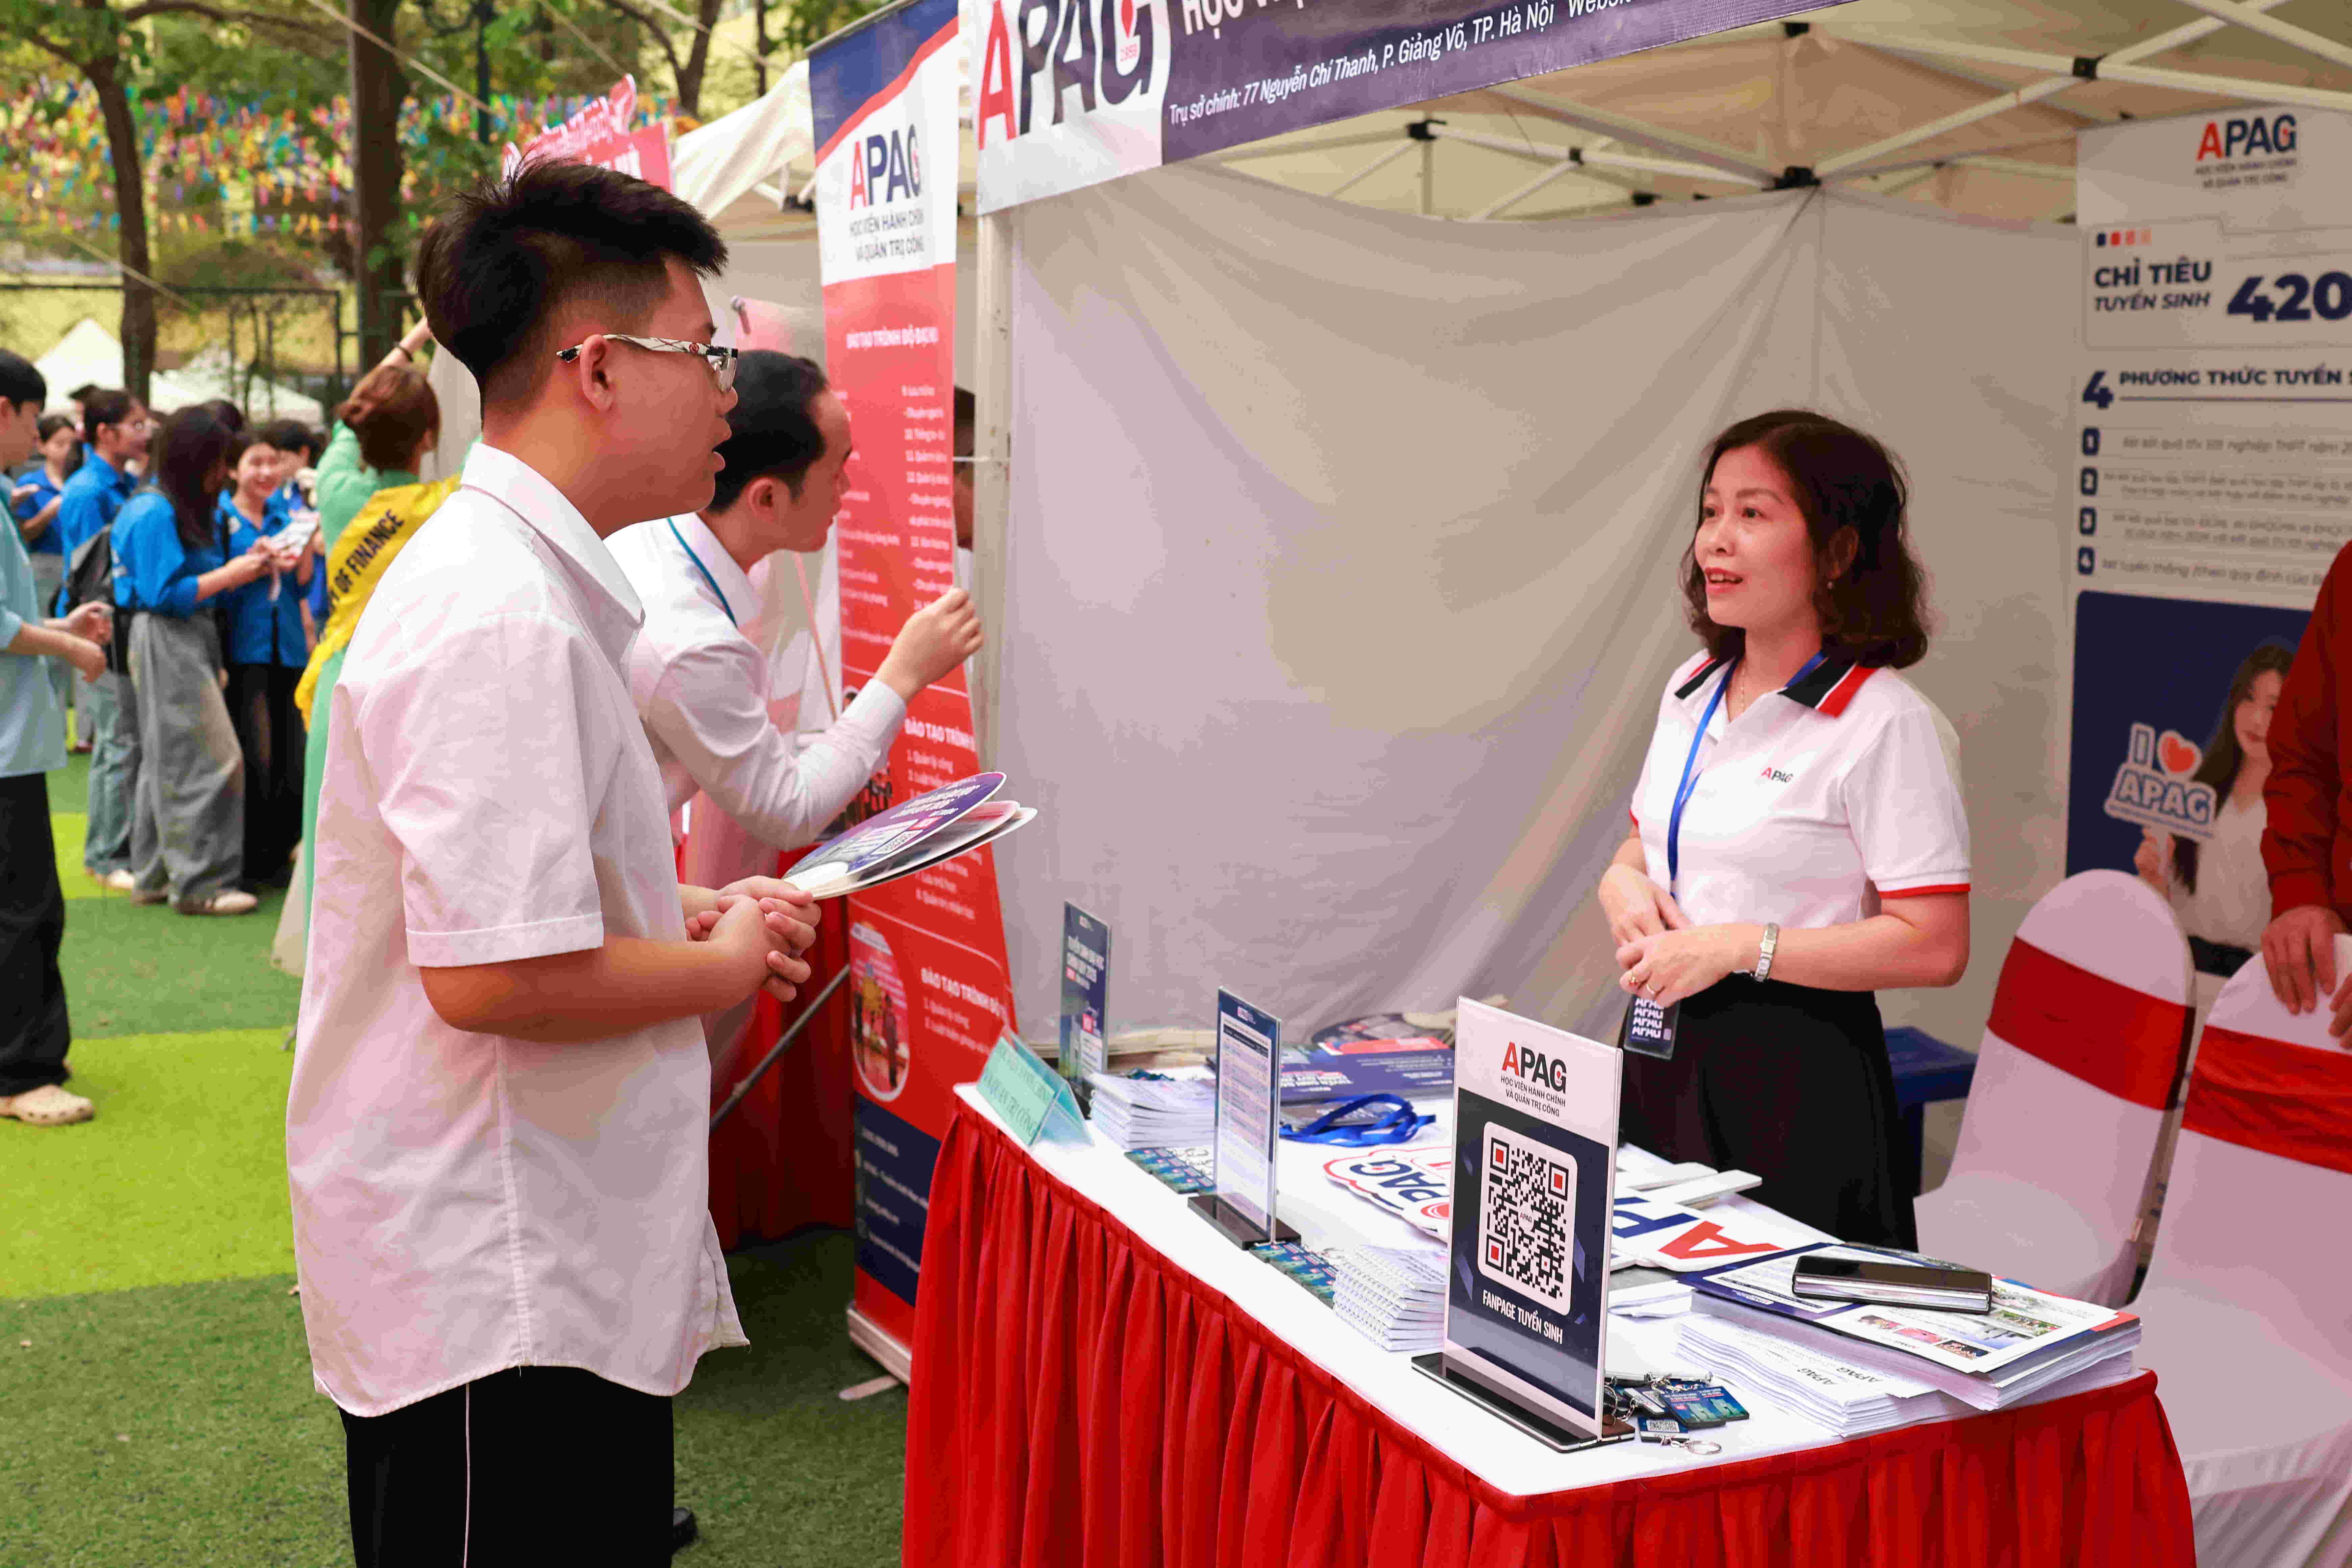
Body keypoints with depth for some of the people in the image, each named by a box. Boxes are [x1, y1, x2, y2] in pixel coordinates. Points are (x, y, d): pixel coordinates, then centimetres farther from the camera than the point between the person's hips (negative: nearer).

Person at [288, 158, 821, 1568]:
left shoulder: (514, 573, 11)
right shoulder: (505, 620, -23)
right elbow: (492, 974, -28)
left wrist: (688, 912, 9)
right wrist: (720, 968, -12)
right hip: (494, 1294, -10)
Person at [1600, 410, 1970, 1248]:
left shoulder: (1885, 722, -14)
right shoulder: (1691, 691, 9)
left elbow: (1933, 945, -18)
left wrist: (1737, 947, -21)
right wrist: (1624, 886, -2)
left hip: (1796, 1072, -7)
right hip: (1664, 1054, 7)